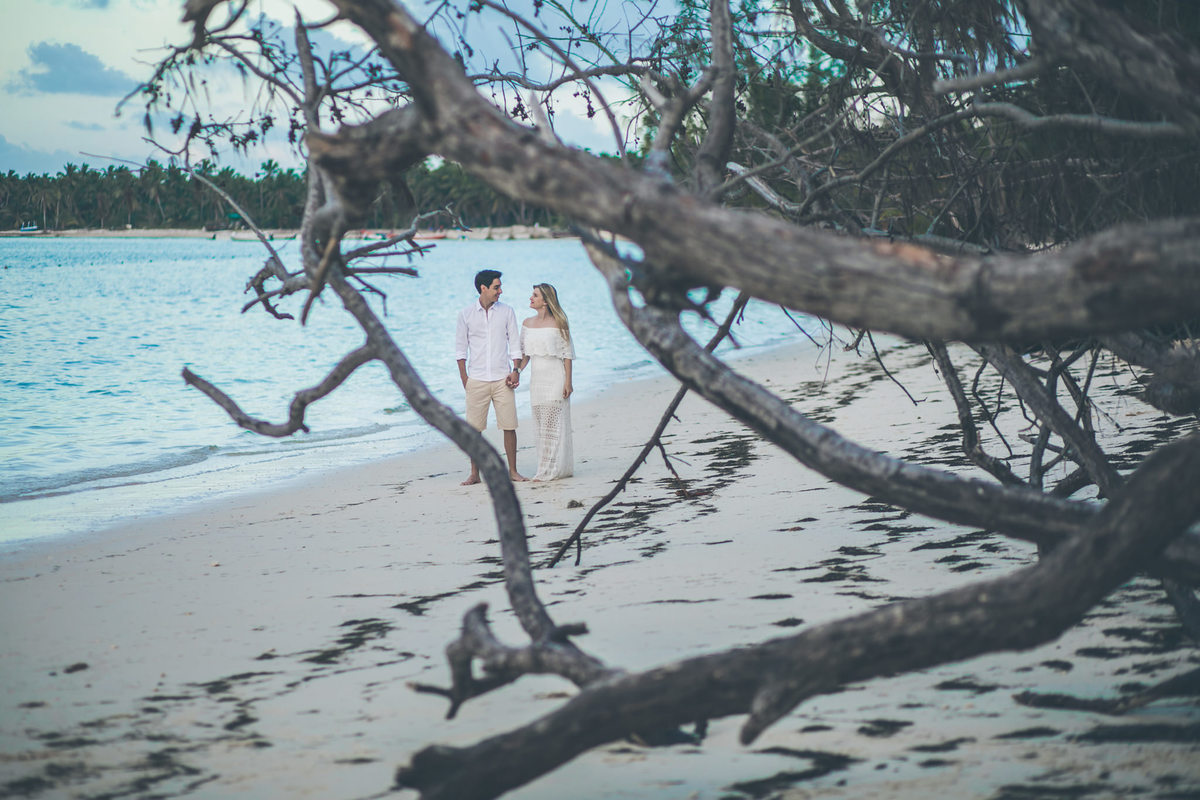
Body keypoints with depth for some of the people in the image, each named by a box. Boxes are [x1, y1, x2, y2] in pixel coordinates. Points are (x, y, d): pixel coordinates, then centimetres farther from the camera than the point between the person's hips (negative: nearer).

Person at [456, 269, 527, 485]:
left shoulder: (507, 311, 6)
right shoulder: (466, 314, 3)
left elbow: (515, 343, 9)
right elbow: (461, 348, 7)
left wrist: (516, 370, -2)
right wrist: (464, 378, 0)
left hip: (502, 378, 1)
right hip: (476, 380, -1)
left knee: (509, 426, -1)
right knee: (473, 428, -1)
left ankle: (513, 470, 9)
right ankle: (474, 473, 8)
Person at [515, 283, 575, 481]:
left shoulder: (558, 323, -7)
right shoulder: (527, 323, 10)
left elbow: (567, 354, -6)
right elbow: (525, 353, 15)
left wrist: (568, 381, -10)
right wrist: (517, 371, -1)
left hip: (555, 378, -6)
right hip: (537, 379, 6)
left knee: (553, 425, -6)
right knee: (541, 425, 7)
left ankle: (551, 470, -4)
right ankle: (547, 468, 14)